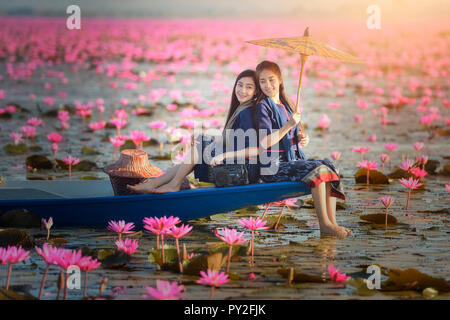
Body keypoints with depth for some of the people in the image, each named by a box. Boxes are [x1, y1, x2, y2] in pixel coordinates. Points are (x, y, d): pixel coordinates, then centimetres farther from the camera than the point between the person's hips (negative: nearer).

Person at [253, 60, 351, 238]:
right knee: (318, 170, -24)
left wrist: (301, 139, 2)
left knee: (328, 165, -11)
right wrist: (289, 125, -24)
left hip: (292, 159, 8)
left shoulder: (285, 104, 17)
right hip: (273, 166, -8)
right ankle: (324, 223, -20)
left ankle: (332, 222, -17)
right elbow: (264, 143, -18)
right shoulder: (262, 106, -7)